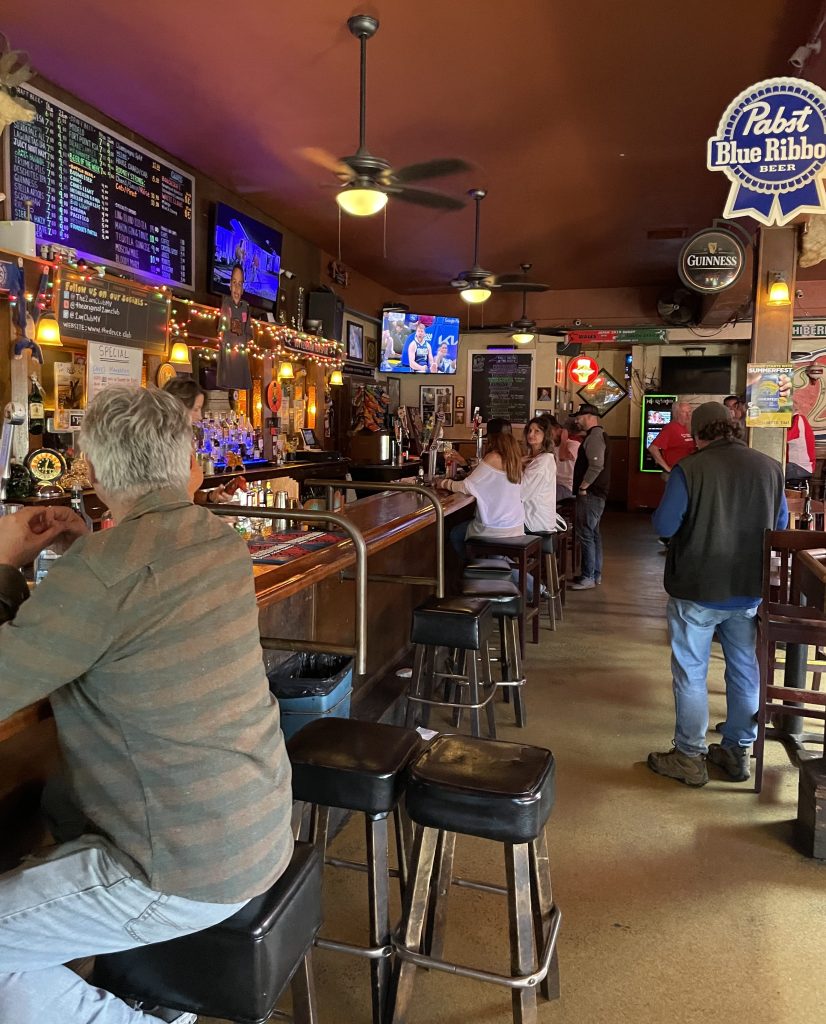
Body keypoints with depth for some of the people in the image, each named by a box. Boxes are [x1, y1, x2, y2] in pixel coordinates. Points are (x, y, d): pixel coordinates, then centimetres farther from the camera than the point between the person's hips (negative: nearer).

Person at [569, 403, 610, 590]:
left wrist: (582, 487, -18)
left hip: (590, 494, -11)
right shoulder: (597, 435, 17)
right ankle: (595, 574, 22)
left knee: (586, 535, -9)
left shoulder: (594, 437, -16)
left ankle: (588, 578, -6)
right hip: (595, 493, 11)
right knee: (593, 534, 15)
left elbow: (596, 466, -27)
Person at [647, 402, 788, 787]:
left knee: (691, 674, 8)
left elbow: (664, 526, -15)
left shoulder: (689, 469, -15)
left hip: (697, 591, -4)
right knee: (745, 672, 17)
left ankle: (689, 758, 16)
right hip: (749, 591, 4)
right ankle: (737, 752, 29)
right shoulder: (769, 467, -1)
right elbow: (781, 524, 9)